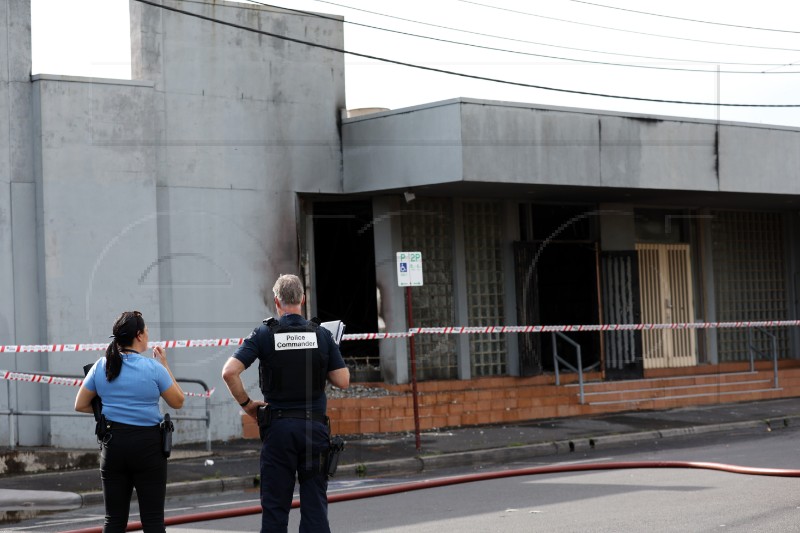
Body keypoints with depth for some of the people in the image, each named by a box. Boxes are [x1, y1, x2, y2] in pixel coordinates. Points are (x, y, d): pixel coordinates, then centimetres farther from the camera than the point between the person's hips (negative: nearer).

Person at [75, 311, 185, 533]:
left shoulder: (101, 367, 1)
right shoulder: (153, 368, -11)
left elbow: (80, 405, 9)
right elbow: (178, 402, 2)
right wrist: (165, 366, 8)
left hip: (113, 443, 4)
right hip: (147, 444, -4)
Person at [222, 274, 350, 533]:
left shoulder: (264, 334, -2)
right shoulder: (321, 335, 2)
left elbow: (229, 372, -12)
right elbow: (343, 381, 1)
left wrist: (246, 403, 2)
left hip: (279, 426, -1)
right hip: (315, 426, 1)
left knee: (275, 505, 5)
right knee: (315, 504, 5)